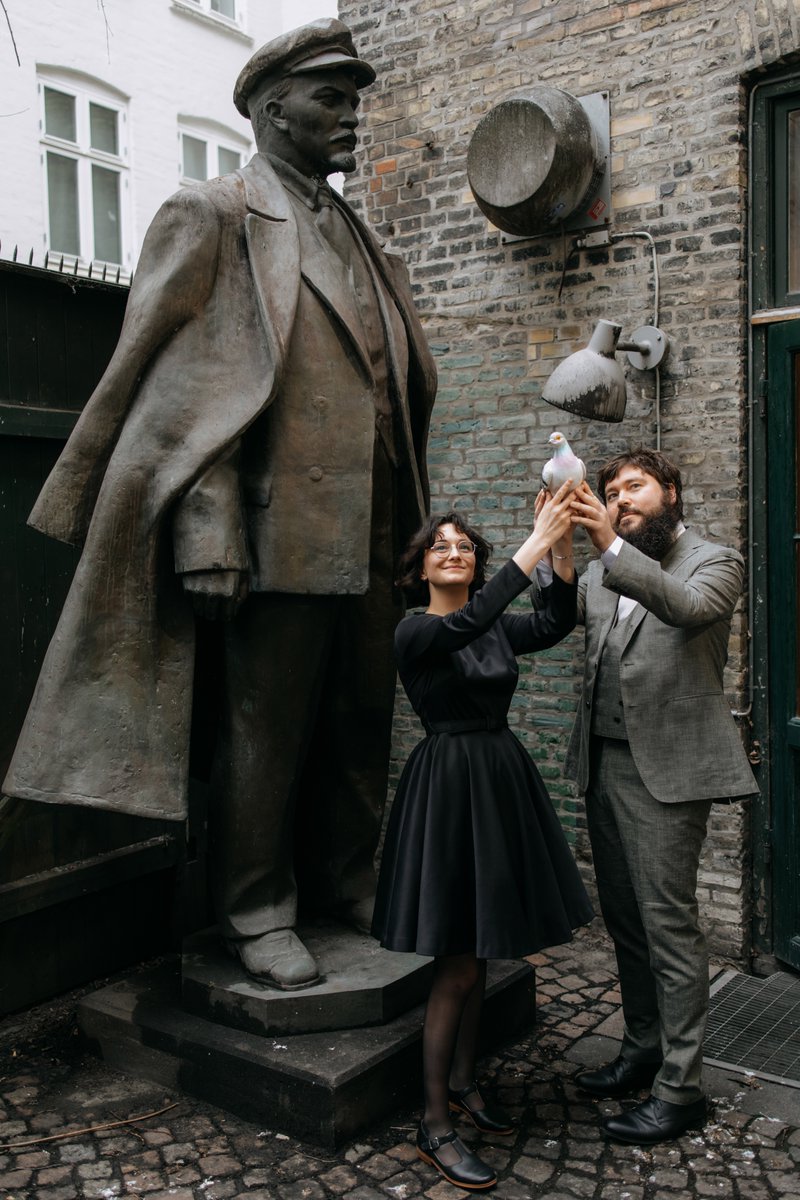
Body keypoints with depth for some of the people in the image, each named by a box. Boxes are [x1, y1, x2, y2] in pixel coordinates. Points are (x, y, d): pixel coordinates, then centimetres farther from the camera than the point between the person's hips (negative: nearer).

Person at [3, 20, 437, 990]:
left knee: (360, 725, 14)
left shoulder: (359, 239, 21)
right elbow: (180, 384, -9)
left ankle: (344, 883, 30)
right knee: (267, 731, 2)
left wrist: (407, 527, 18)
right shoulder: (214, 216, 0)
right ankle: (256, 913, 18)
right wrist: (212, 536, -18)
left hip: (369, 539, 7)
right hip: (281, 534, -7)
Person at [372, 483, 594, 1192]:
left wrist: (563, 548, -24)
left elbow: (555, 625, -9)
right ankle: (434, 1124, 10)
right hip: (449, 785, -7)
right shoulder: (415, 632, -9)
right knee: (459, 962, -3)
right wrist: (535, 543, -34)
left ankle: (461, 1082, 32)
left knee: (479, 952, 15)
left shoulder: (498, 627, 9)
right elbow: (468, 623, -30)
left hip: (502, 783, 7)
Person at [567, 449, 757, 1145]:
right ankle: (643, 1051, 31)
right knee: (624, 918, 15)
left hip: (666, 767, -6)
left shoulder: (714, 562, -2)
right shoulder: (604, 572, 17)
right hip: (604, 762, 7)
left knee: (668, 922, -3)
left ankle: (680, 1087, 10)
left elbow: (691, 608, -24)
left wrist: (612, 546, -32)